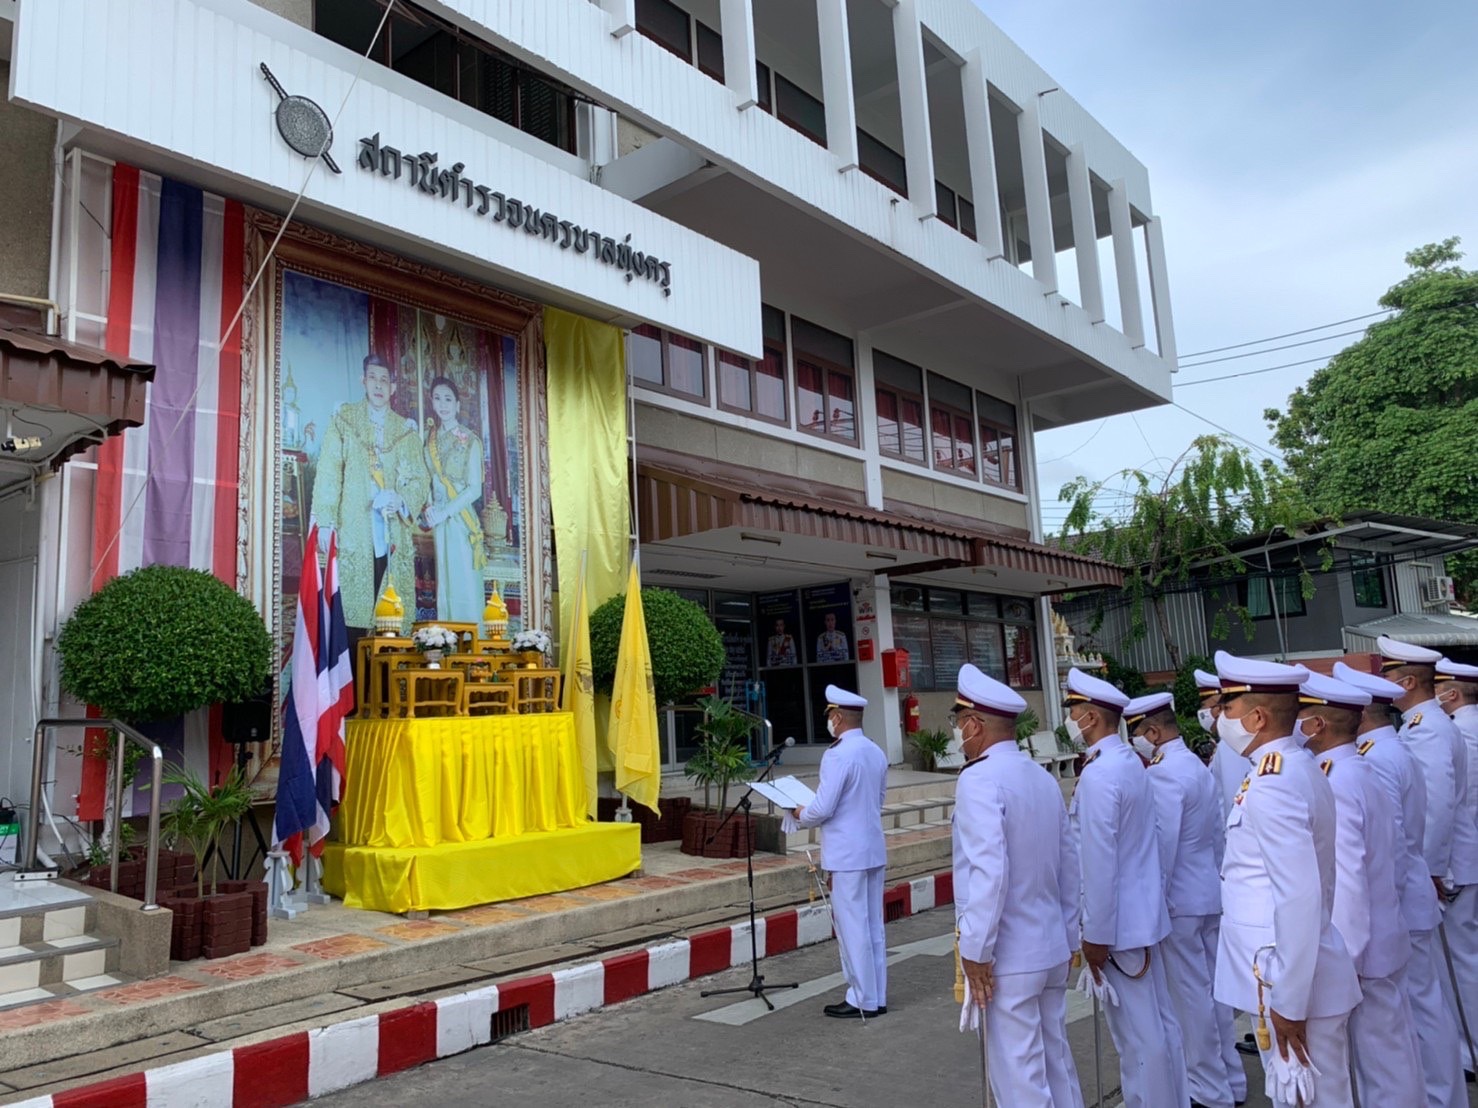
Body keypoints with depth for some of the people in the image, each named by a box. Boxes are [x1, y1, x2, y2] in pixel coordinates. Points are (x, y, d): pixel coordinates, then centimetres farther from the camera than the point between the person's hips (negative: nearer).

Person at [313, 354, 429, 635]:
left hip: (393, 534, 2)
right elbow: (328, 472, 2)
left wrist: (401, 500, -12)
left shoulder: (406, 430, 15)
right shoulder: (344, 419, 10)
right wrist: (325, 520, -8)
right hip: (354, 531, -1)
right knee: (353, 608, -7)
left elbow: (420, 479, 9)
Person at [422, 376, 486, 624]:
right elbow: (431, 481, 14)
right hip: (439, 521, 6)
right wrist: (429, 508, -3)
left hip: (461, 520, -6)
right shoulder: (431, 438, 10)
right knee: (444, 583, 10)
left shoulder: (469, 441, -7)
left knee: (464, 583, -2)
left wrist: (444, 512, -16)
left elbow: (475, 489, -11)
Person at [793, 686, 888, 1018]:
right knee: (873, 926, 14)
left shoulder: (838, 755, -19)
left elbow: (823, 808, -19)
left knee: (852, 928, 2)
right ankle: (877, 997, 22)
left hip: (846, 854, -8)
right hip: (873, 850, 8)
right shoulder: (877, 753, 7)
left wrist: (801, 816, 0)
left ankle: (863, 1001, 11)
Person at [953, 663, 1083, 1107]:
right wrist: (1067, 936, 19)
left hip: (1008, 957, -8)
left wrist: (975, 950, -17)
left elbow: (989, 871, -24)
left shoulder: (980, 779, -17)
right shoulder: (1043, 777, 7)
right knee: (1056, 1058, 19)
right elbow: (1069, 866, 11)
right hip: (1052, 950, 8)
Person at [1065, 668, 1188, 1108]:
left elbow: (1100, 862, -23)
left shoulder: (1098, 775, -22)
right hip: (1142, 912, 10)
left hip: (1117, 922, -9)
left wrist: (1096, 935, -17)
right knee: (1160, 1023, 18)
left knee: (1137, 1035, 2)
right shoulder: (1130, 761, 8)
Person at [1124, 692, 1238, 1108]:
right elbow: (1216, 835, 15)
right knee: (1212, 989, 18)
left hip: (1180, 901, -9)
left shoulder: (1163, 774, -20)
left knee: (1191, 996, 2)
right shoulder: (1198, 766, 9)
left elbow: (1162, 846, -21)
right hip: (1210, 895, 9)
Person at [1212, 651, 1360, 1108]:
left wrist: (1287, 1002, -21)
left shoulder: (1271, 785, -23)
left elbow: (1299, 900, -27)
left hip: (1294, 983, -9)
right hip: (1297, 974, 9)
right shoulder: (1297, 767, 8)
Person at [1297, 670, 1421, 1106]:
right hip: (1382, 940, 9)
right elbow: (1392, 855, 14)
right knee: (1390, 1056, 18)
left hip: (1358, 948, -9)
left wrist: (1343, 960, -18)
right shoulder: (1363, 774, 7)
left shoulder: (1332, 785, -22)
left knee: (1378, 1064, 5)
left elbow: (1347, 879, -24)